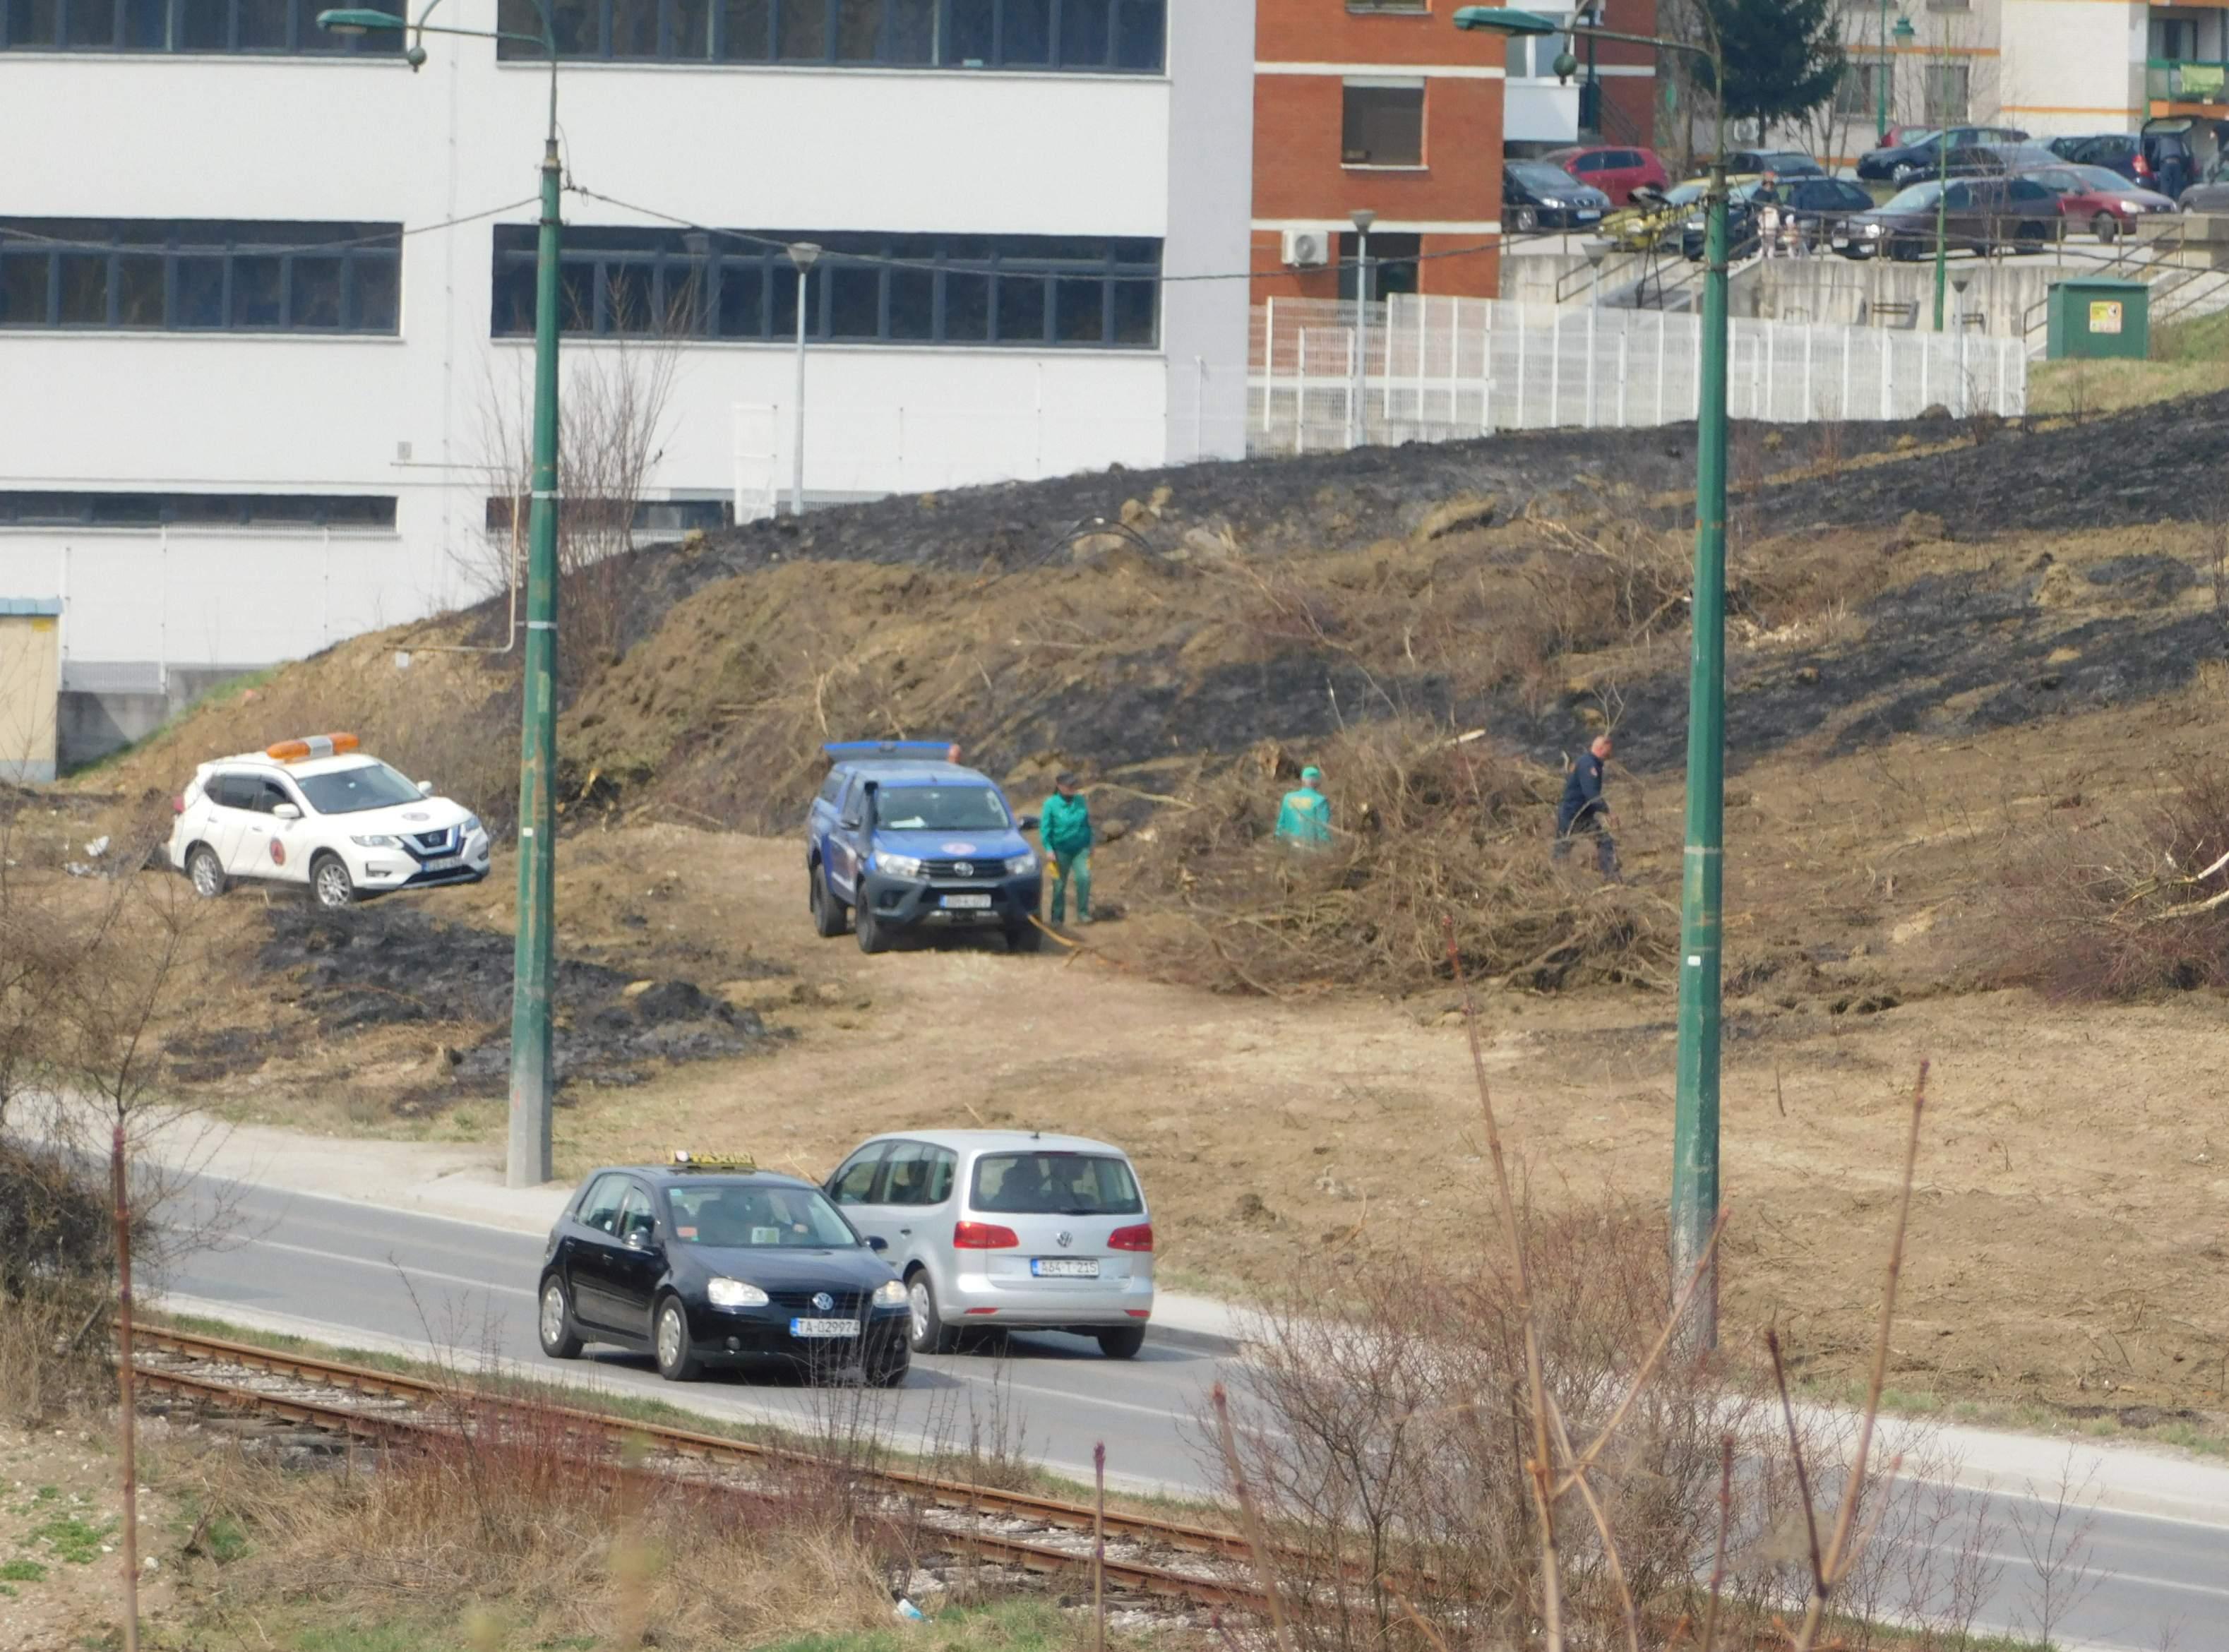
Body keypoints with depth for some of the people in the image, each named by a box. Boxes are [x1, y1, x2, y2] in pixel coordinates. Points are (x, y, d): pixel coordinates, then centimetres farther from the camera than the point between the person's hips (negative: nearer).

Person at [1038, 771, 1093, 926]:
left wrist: (1091, 845, 14)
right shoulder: (1051, 804, -7)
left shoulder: (1081, 801, 2)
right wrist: (1049, 849, -13)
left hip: (1081, 849, 2)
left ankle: (1083, 913, -8)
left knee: (1084, 877, -18)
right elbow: (1045, 829, -5)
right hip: (1061, 851, -2)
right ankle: (1058, 918, 18)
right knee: (1059, 886, 4)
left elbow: (1088, 824, 12)